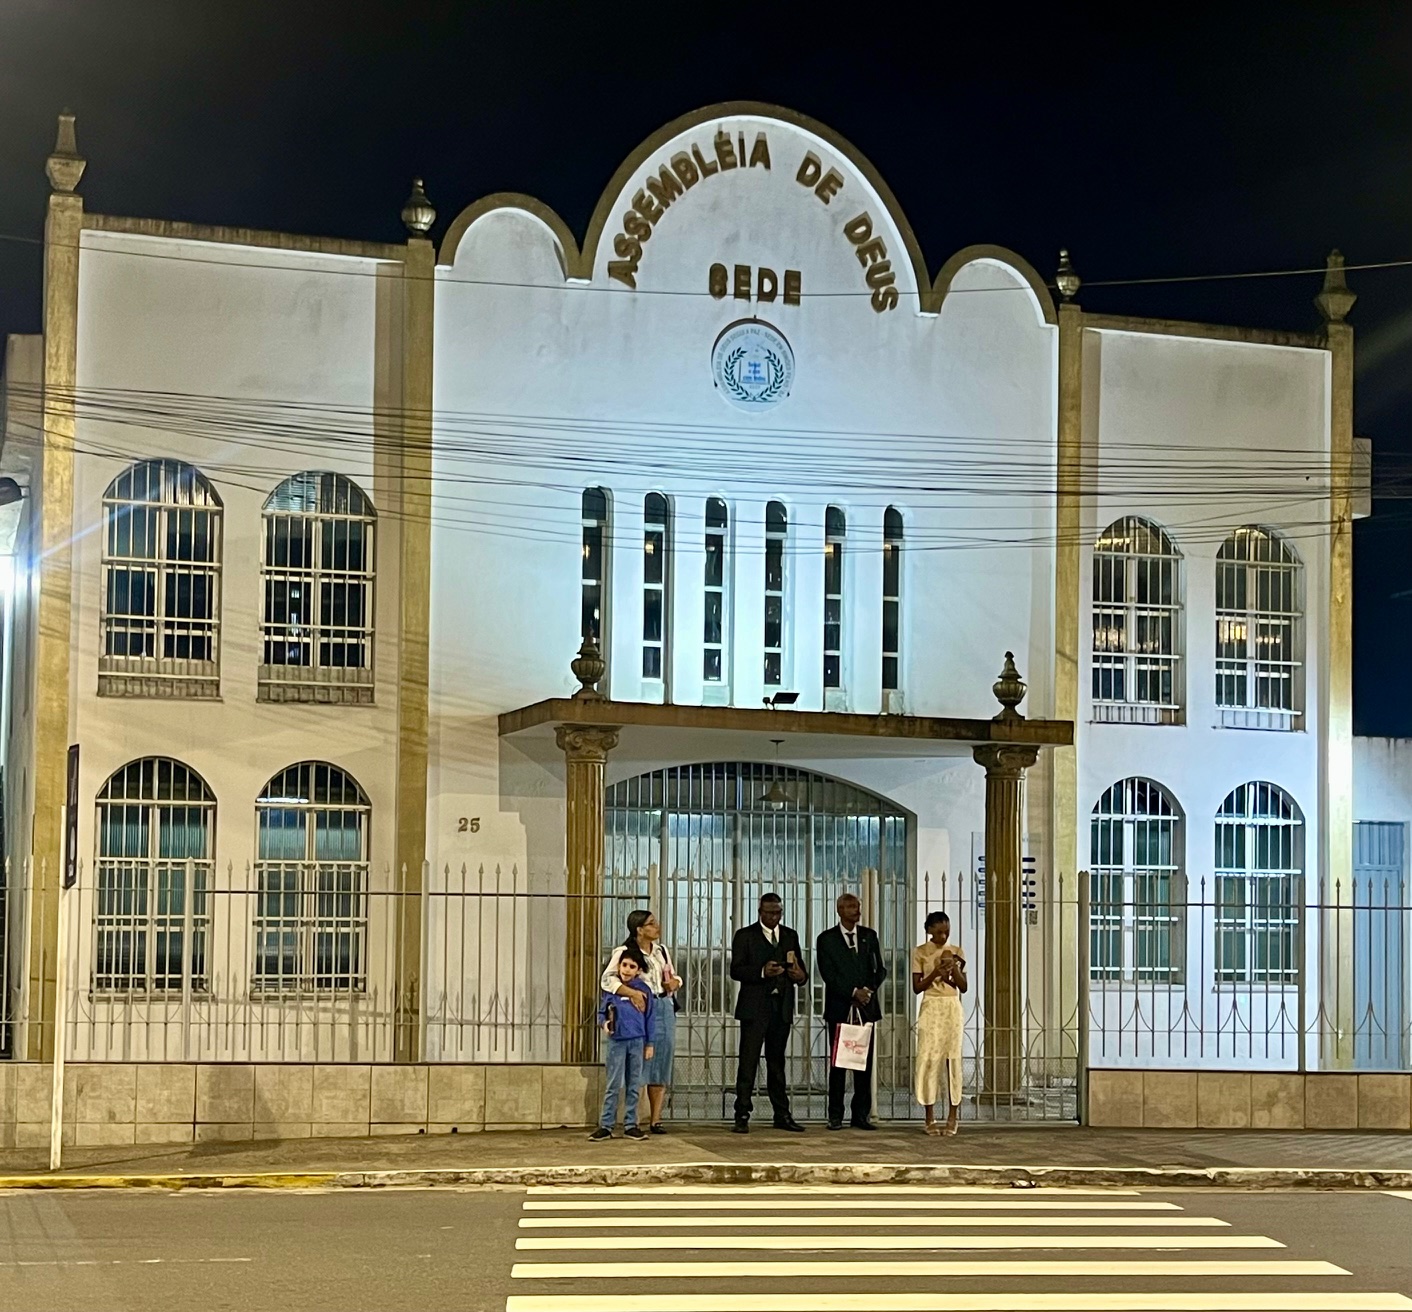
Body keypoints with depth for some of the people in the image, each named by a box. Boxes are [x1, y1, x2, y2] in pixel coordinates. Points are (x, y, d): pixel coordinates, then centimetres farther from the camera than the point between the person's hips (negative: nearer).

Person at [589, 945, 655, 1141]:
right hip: (617, 1041, -1)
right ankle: (605, 1126, 1)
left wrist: (649, 1044, 7)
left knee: (633, 1086, 7)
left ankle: (630, 1125, 13)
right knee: (613, 1085, -2)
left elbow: (649, 1018, 8)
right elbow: (602, 1012, 8)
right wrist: (604, 1023, -14)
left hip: (637, 1042, 2)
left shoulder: (644, 990, 4)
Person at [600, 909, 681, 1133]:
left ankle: (655, 1119, 8)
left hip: (665, 1008, 6)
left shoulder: (662, 951, 16)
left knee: (662, 1064, 4)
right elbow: (607, 979, -17)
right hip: (641, 1010, -6)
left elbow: (675, 977, 27)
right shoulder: (623, 952, -5)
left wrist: (674, 982, 3)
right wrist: (632, 992, -29)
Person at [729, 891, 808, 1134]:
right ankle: (742, 1116, -7)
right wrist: (762, 972, -22)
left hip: (782, 1007, 4)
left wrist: (801, 975, -10)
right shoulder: (745, 936, 1)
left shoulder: (790, 936, 15)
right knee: (748, 1062, -6)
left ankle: (782, 1115, 14)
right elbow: (736, 970, -6)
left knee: (777, 1063, 10)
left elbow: (799, 969, 14)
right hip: (754, 1008, -4)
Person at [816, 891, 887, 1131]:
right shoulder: (826, 939, 1)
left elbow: (880, 970, 11)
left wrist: (869, 990, -7)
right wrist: (853, 992, -15)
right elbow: (828, 974, -7)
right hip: (839, 1008, -3)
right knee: (838, 1063, -1)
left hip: (866, 1008, 3)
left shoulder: (869, 936, 11)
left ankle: (861, 1115, 6)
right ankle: (835, 1115, 3)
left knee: (865, 1063, 2)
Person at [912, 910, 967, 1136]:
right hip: (931, 1009, -2)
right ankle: (930, 1117, -2)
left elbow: (963, 987, 6)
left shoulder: (957, 952, 8)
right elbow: (917, 987, -1)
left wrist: (953, 967, -10)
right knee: (929, 1058, -6)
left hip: (952, 1009, 2)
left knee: (953, 1058, -1)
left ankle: (953, 1116, 4)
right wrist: (935, 973, -15)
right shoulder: (920, 952, 2)